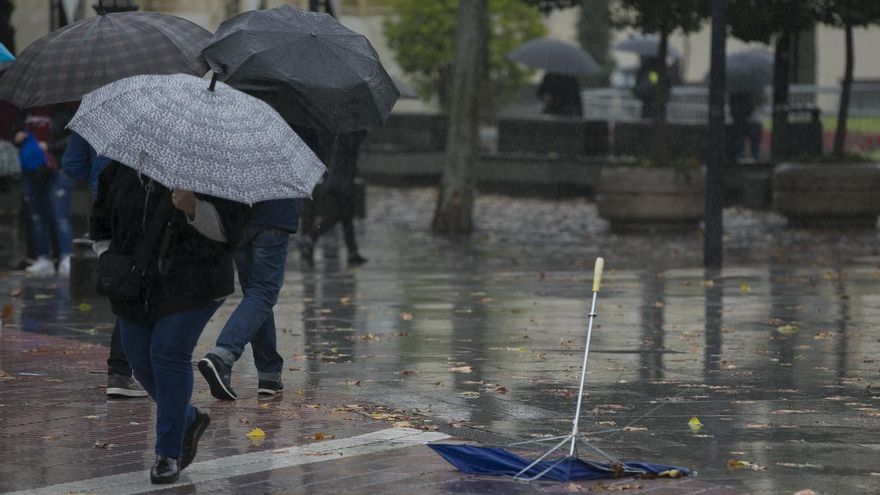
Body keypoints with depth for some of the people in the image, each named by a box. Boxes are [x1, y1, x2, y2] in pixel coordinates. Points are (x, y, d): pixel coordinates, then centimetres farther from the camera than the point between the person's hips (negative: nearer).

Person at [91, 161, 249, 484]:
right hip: (136, 285, 6)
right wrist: (108, 258, 1)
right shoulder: (119, 172, 5)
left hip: (190, 284, -6)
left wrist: (194, 208, -32)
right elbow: (102, 221, 18)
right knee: (141, 361, 7)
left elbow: (232, 226, -15)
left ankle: (168, 453, -6)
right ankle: (189, 420, 34)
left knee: (169, 355, -14)